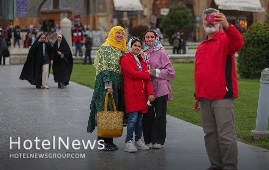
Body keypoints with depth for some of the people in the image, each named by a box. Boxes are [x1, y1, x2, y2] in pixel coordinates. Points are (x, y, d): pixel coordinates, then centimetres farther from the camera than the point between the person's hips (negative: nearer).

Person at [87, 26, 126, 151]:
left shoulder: (122, 50, 18)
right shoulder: (106, 48, -6)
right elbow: (104, 67, -14)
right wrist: (108, 84, -21)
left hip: (118, 84, 8)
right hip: (107, 82, -8)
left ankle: (108, 140, 12)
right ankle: (104, 141, -5)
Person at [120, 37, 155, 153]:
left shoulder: (141, 60, 21)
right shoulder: (125, 59, -2)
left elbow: (147, 78, 14)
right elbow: (132, 73, -14)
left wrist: (150, 92, 2)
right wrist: (147, 75, -1)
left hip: (142, 93, 7)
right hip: (131, 93, -7)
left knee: (140, 117, 9)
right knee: (133, 117, -12)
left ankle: (138, 141, 17)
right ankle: (128, 143, -9)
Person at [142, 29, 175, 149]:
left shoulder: (161, 52, -2)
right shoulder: (144, 53, 11)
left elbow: (169, 70, -5)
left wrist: (154, 72, -10)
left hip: (160, 89, -4)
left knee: (159, 115, -1)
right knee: (148, 115, 3)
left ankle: (158, 140, 5)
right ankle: (148, 140, 12)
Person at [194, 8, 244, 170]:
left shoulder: (225, 39, -2)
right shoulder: (201, 47, 19)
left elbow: (238, 42, -27)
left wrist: (226, 25, -43)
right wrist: (197, 96, 22)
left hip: (222, 97, -7)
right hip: (205, 98, 7)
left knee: (226, 134, -8)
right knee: (210, 134, 10)